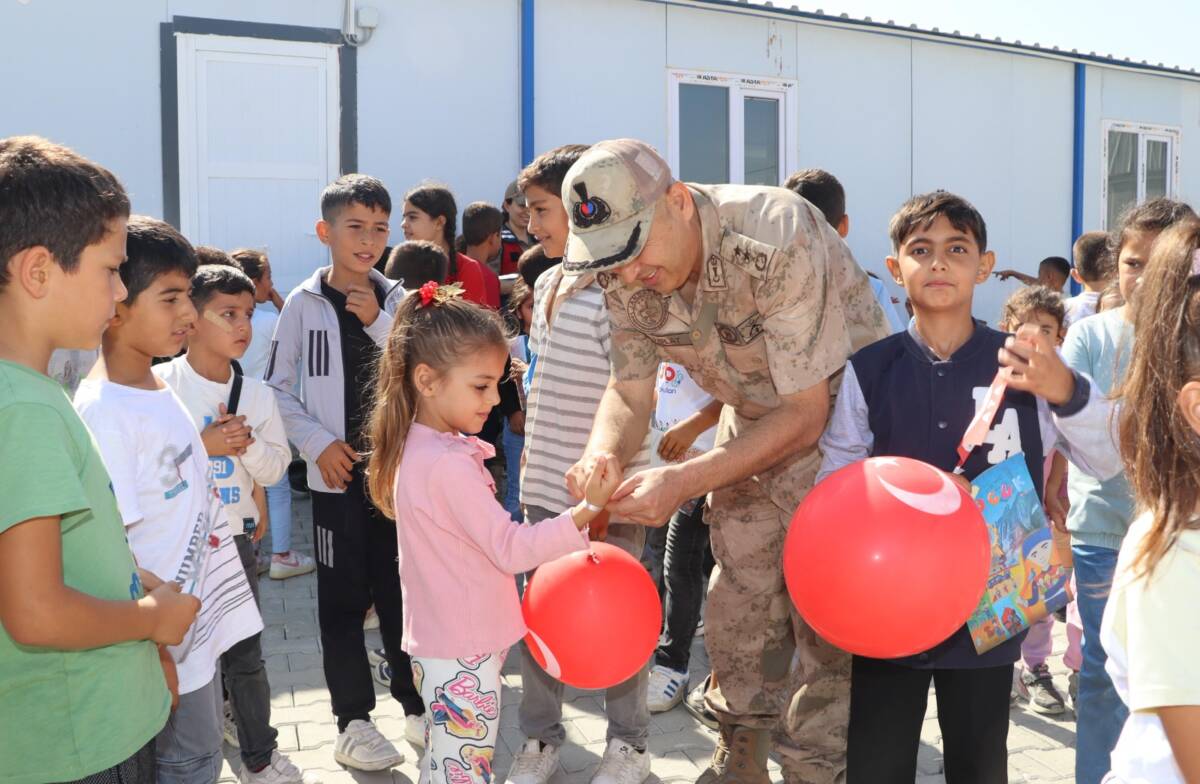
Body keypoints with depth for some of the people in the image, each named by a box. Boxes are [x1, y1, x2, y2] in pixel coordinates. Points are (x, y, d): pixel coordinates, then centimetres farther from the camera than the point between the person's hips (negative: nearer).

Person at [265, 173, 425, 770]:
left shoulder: (397, 300, 4)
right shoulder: (303, 304, -3)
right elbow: (278, 388, 0)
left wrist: (379, 323, -13)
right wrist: (318, 443, -11)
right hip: (337, 474, -2)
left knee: (403, 590, 11)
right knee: (343, 599, 6)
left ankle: (417, 704, 26)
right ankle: (353, 720, 17)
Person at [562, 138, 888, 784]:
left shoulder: (778, 240, -35)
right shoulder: (624, 276, -16)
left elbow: (805, 415, -31)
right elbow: (630, 393, -6)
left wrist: (683, 481, -38)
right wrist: (601, 455, -29)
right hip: (752, 419, 6)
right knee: (737, 609, 11)